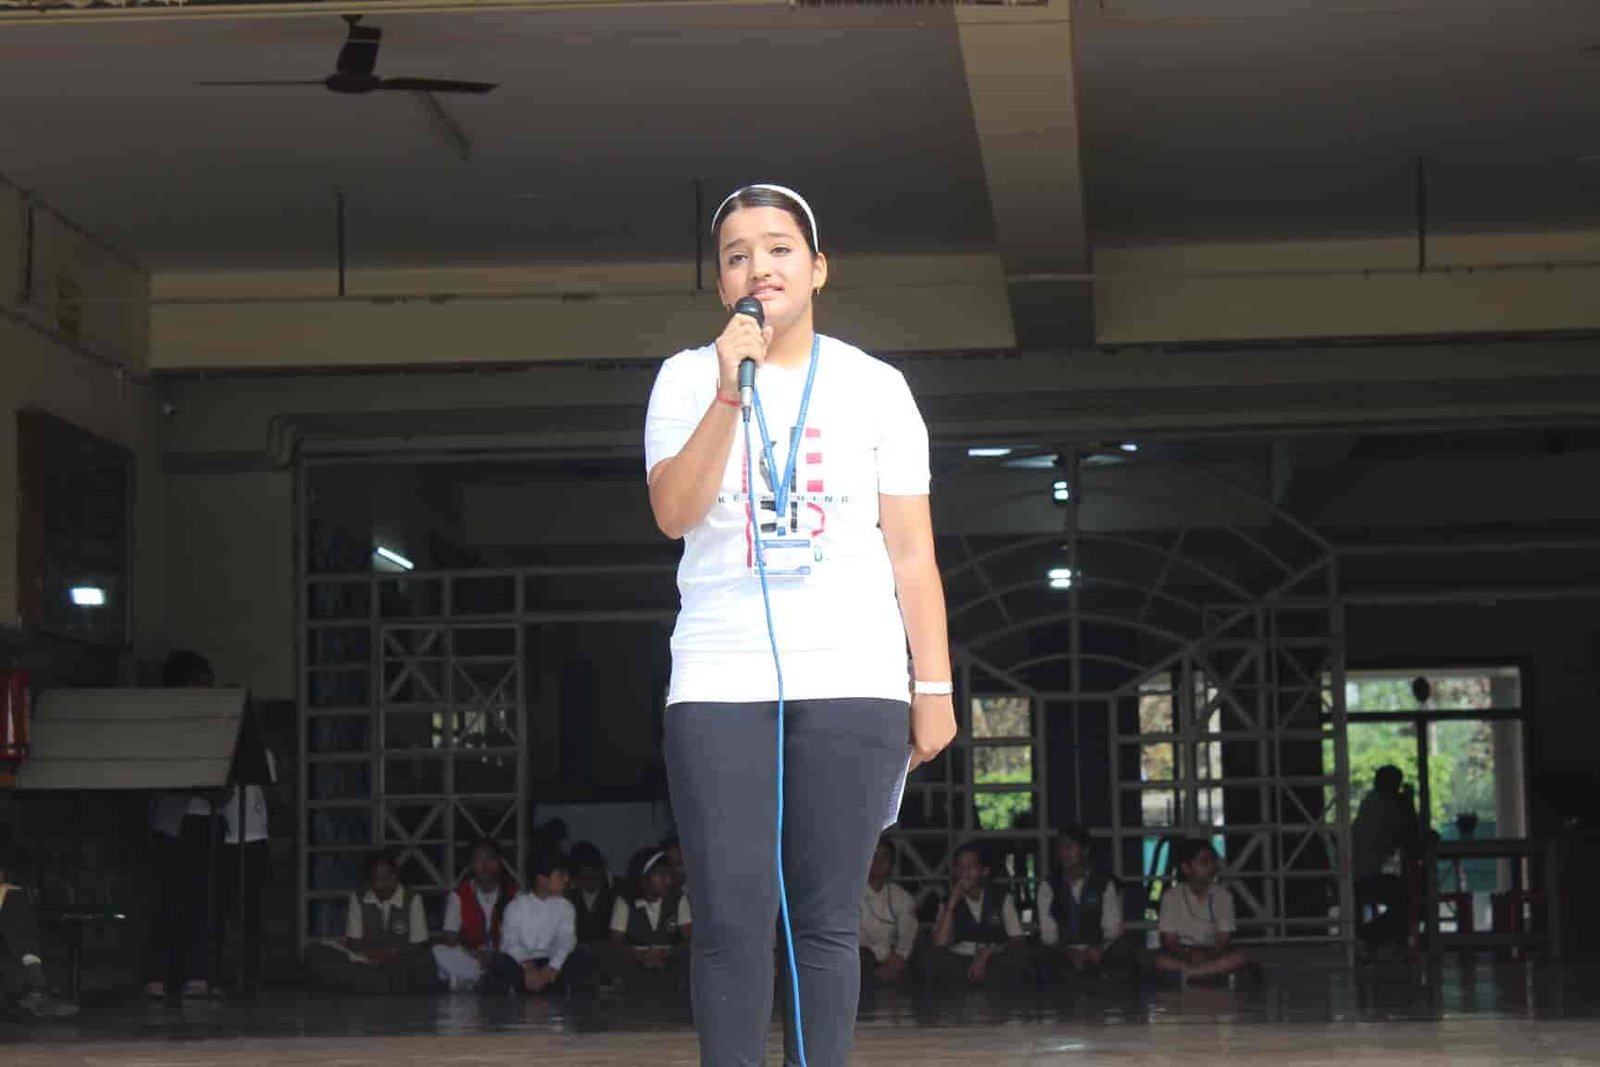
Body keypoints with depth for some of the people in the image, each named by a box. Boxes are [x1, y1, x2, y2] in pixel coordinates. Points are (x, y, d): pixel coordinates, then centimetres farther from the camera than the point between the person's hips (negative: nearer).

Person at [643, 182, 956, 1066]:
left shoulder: (874, 388, 8)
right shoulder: (688, 378, 7)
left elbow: (911, 550, 7)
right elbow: (675, 513, -8)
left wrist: (934, 685, 1)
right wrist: (730, 392, -17)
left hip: (853, 683, 0)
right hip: (720, 685, 0)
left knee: (827, 921, -1)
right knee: (732, 921, -6)